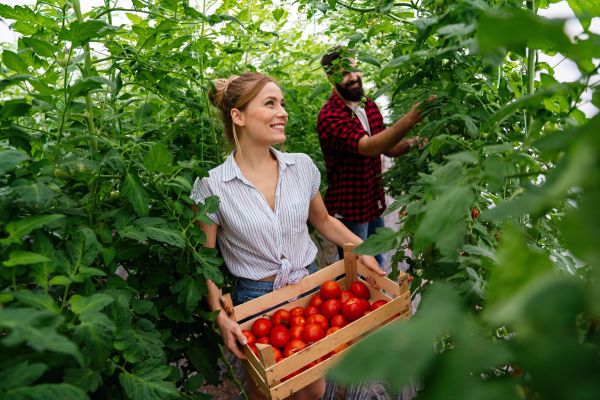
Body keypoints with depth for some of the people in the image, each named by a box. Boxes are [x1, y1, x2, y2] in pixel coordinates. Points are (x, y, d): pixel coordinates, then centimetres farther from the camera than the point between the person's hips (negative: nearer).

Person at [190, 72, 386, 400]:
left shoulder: (302, 165, -6)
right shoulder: (212, 187, -15)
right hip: (255, 299, -2)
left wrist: (362, 250, -3)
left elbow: (323, 221, 9)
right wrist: (220, 315, -18)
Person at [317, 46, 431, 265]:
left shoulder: (370, 106, 5)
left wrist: (413, 142, -10)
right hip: (349, 208, -7)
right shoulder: (329, 116, -20)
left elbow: (387, 148, 10)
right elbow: (368, 147, -34)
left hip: (375, 203, 7)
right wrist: (409, 119, -44)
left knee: (377, 264, 23)